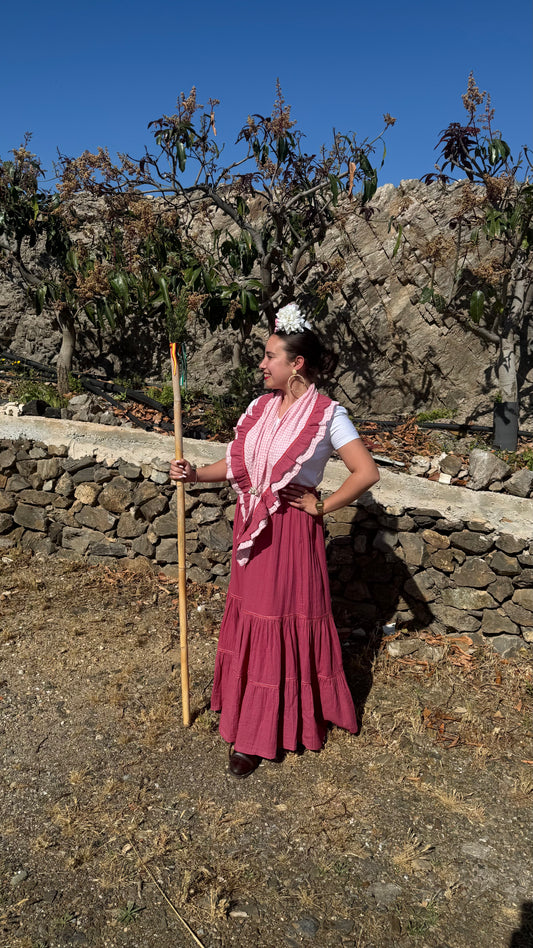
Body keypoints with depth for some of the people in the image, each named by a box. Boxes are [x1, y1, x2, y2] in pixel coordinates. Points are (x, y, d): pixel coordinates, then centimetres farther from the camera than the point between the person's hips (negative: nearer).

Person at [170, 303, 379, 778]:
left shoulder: (327, 414, -14)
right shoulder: (261, 406, 5)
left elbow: (367, 473, -18)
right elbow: (237, 464, 9)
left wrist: (321, 507, -12)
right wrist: (196, 474, -5)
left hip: (292, 532, -6)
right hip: (253, 527, 7)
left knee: (288, 623, 6)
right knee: (251, 618, 16)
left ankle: (265, 733, 22)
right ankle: (248, 717, 36)